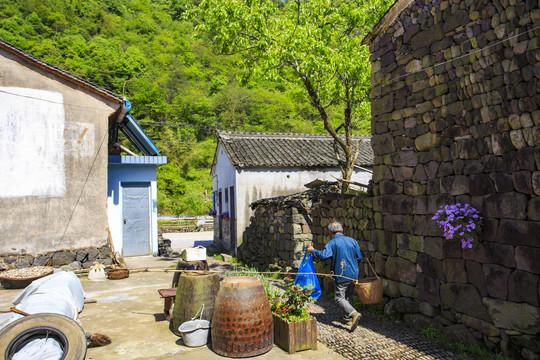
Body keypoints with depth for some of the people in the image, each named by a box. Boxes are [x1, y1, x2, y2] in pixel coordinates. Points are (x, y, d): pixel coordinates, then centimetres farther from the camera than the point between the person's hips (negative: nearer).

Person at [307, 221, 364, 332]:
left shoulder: (332, 243, -11)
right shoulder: (352, 240, 3)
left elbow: (323, 255, -23)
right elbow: (360, 257, 4)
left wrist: (312, 251, -7)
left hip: (341, 275, -5)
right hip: (353, 274, 6)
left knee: (339, 298, 1)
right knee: (348, 296, 20)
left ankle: (354, 314, -19)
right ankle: (348, 318, 26)